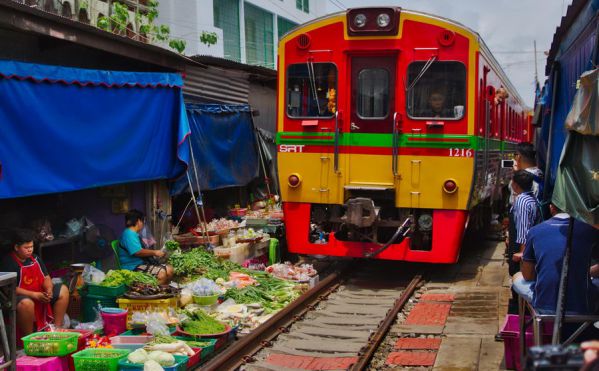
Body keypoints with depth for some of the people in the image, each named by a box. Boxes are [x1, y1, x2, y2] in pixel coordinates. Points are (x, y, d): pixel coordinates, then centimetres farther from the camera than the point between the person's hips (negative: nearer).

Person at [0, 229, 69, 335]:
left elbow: (46, 277, 12)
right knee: (26, 303, -41)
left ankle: (57, 329, 1)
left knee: (63, 290, 1)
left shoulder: (35, 258, 8)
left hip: (40, 294, 8)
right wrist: (34, 295, -27)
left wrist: (49, 289, -11)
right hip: (21, 297, -8)